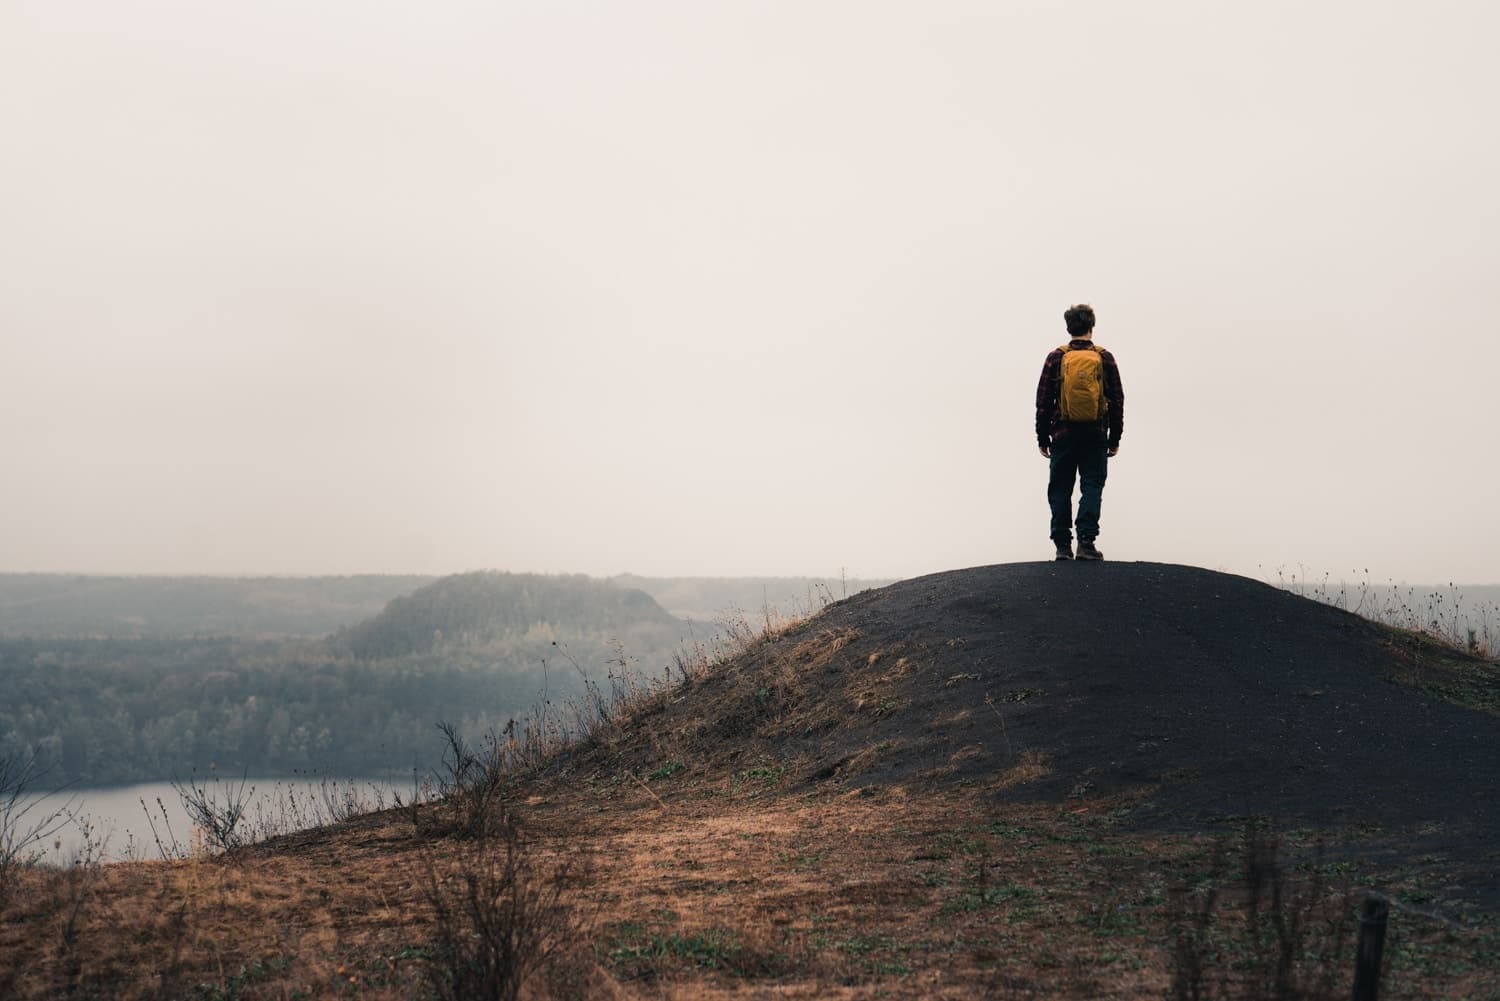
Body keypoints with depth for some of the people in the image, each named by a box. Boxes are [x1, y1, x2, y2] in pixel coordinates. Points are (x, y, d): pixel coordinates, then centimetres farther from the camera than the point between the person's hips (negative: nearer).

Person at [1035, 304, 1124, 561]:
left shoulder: (1056, 358, -1)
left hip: (1063, 434, 0)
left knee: (1060, 490, 7)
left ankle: (1063, 545, 6)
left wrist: (1042, 437, 7)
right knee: (1092, 487, 3)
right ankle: (1086, 542, -7)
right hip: (1096, 436, 0)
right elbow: (1117, 401, 3)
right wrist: (1115, 438, 10)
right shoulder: (1104, 358, 0)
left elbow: (1043, 401, 0)